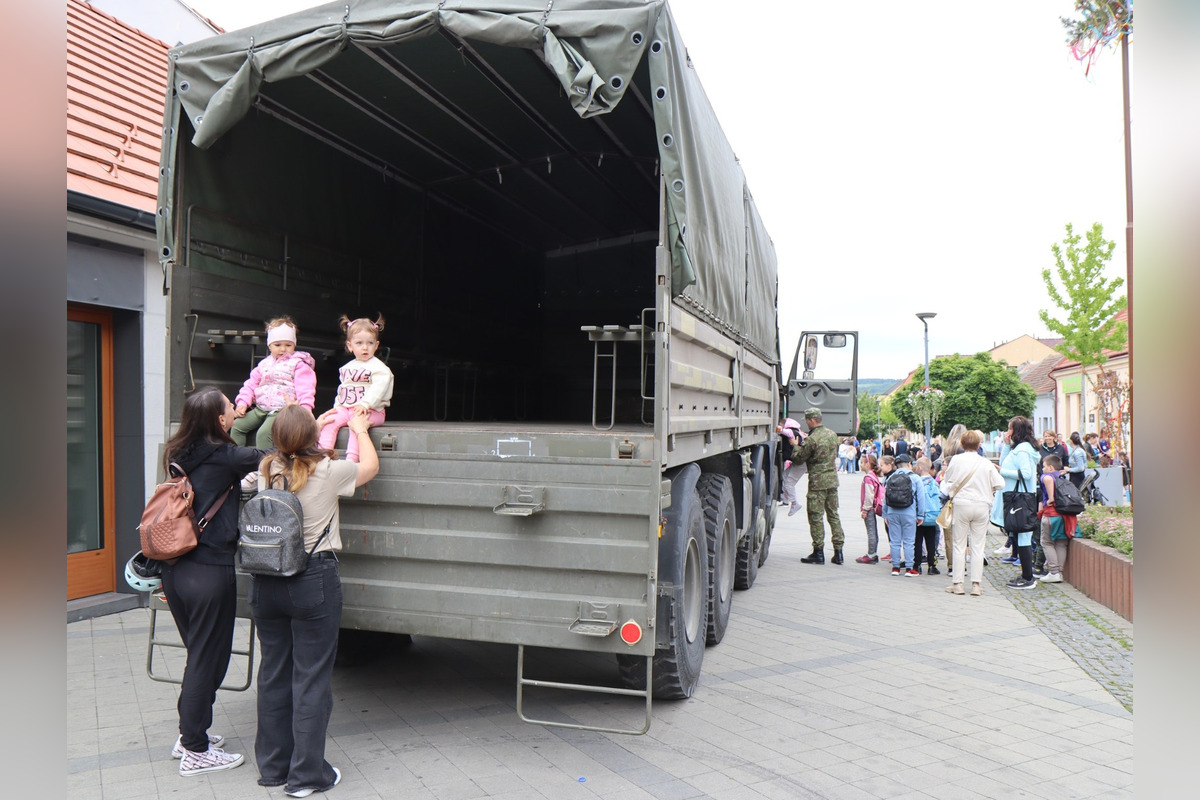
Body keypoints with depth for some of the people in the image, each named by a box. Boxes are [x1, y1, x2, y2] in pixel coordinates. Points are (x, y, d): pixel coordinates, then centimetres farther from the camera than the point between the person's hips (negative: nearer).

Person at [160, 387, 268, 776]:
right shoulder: (223, 456, -14)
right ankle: (195, 751, 17)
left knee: (198, 654, 22)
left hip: (175, 569, 8)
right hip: (210, 573, -8)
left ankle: (189, 734, 35)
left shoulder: (179, 454, 6)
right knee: (208, 660, 6)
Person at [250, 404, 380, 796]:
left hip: (266, 582, 5)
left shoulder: (266, 470, 1)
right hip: (314, 582, -5)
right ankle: (306, 774, 11)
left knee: (273, 672, 16)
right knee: (311, 678, 4)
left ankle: (272, 766, 29)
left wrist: (322, 423, 36)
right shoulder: (328, 471, -12)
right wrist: (359, 429, 23)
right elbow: (371, 465, 7)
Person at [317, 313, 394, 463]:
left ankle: (351, 460, -39)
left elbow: (378, 388, -18)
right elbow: (341, 390, 25)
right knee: (329, 421, -18)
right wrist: (336, 407, 12)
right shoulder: (347, 367, 20)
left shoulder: (379, 367, -3)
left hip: (371, 411, -6)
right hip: (345, 409, 6)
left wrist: (365, 404, -30)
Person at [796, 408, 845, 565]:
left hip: (817, 481, -7)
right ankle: (838, 552, 14)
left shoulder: (812, 439, -17)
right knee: (833, 515, 12)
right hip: (833, 479, 7)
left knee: (816, 516, 1)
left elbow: (799, 457, -7)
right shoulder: (832, 434, 7)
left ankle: (818, 552, 5)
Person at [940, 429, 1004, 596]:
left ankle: (957, 583, 7)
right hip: (982, 506, 1)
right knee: (978, 546, 7)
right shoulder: (986, 463, -4)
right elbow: (999, 484, -1)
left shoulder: (956, 460, -6)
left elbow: (947, 481, 2)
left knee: (959, 545, 6)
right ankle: (976, 584, 7)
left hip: (961, 503, -1)